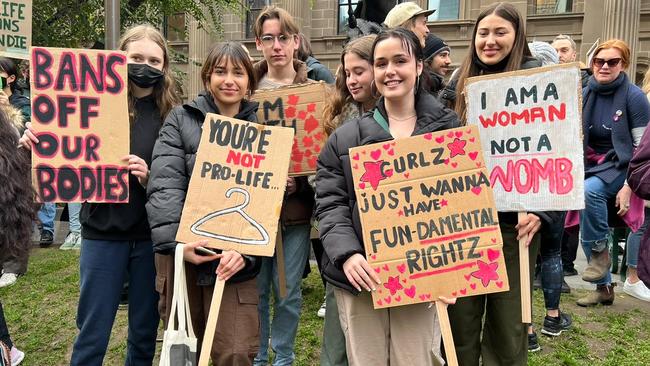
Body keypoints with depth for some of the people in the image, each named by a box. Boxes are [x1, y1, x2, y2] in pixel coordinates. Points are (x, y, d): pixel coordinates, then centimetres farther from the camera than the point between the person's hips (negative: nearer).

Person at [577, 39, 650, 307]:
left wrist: (628, 186, -17)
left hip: (620, 166, -5)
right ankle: (604, 288, 19)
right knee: (586, 234, 1)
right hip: (589, 166, 5)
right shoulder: (585, 95, 1)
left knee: (590, 191, -35)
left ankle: (600, 251, -12)